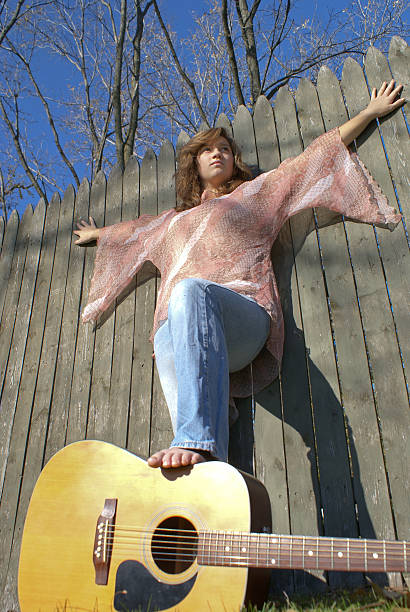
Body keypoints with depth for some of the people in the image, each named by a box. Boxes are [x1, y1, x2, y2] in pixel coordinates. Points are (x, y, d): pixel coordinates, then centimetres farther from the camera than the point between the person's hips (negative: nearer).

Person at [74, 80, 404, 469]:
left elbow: (317, 155, 32)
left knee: (191, 291, -41)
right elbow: (127, 231, 60)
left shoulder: (255, 194, 32)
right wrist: (96, 233, 76)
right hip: (173, 331, 4)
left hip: (245, 313, -4)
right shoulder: (172, 222, 41)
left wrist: (371, 112, 35)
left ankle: (199, 443, -56)